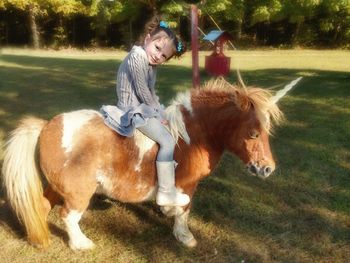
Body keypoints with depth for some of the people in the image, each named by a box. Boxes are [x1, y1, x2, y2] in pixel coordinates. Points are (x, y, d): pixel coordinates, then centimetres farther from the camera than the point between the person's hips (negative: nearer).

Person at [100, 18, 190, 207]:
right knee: (167, 141, -16)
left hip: (144, 107, 10)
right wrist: (158, 113, -10)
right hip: (134, 109, -10)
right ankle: (166, 193, -10)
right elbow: (142, 91, -19)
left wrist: (159, 112, 4)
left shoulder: (151, 64, 11)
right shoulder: (136, 57, -19)